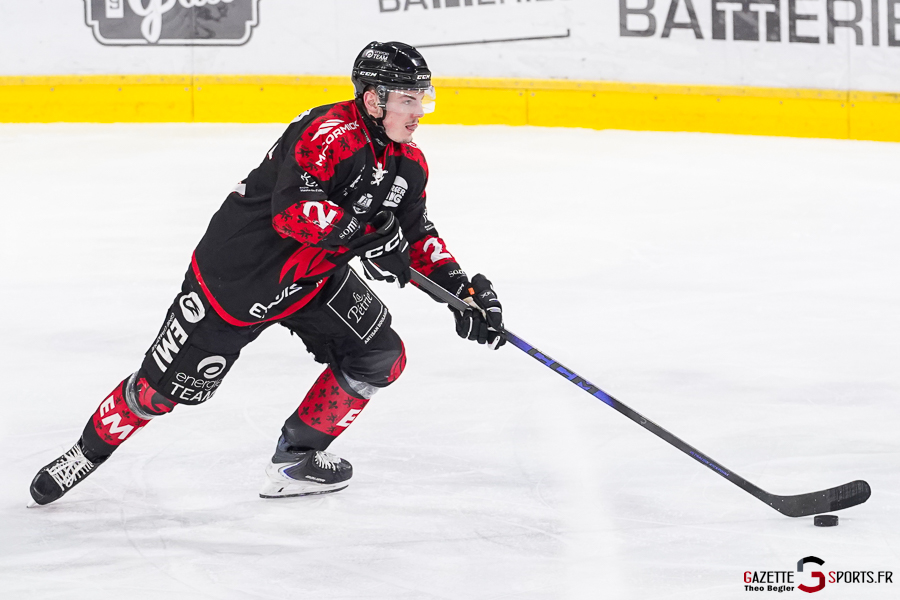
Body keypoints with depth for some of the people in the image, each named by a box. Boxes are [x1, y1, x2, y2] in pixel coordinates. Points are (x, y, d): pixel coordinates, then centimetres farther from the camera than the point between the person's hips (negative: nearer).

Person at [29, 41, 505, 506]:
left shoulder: (408, 164, 0)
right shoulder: (330, 134, -28)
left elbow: (417, 237, 9)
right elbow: (293, 210, -39)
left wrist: (462, 288, -3)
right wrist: (367, 234, -41)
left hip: (314, 277, 8)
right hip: (238, 273, -8)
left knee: (381, 359, -3)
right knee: (166, 387, -1)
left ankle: (297, 458, 9)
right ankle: (88, 452, 23)